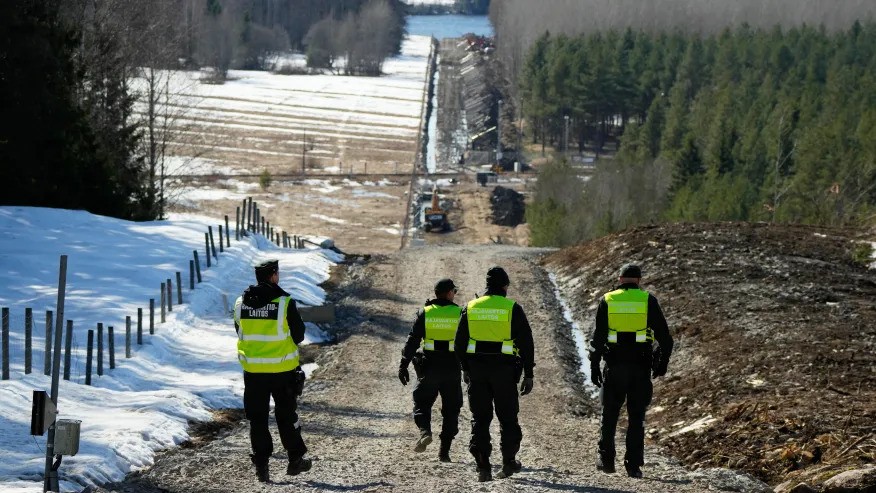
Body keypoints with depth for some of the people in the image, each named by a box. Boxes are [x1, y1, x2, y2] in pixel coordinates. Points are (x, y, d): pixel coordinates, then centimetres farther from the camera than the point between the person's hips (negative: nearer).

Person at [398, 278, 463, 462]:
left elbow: (412, 340, -5)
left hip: (429, 367, -1)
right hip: (452, 369, 1)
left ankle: (425, 431, -16)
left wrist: (403, 365, -3)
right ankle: (444, 451, 7)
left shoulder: (425, 313, -2)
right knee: (450, 409, 10)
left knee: (422, 402, 12)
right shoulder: (460, 314, -1)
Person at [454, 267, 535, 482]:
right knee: (507, 418, 12)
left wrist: (465, 368, 21)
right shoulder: (512, 309, -4)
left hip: (476, 369, 2)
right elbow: (526, 343, -5)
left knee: (480, 418, 6)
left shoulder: (470, 307, 4)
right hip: (505, 371, -2)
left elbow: (459, 342, 9)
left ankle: (483, 467, -1)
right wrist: (528, 374, 1)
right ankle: (509, 462, 18)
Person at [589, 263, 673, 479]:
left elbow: (597, 337, 0)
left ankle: (606, 459, 14)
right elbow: (664, 335, 0)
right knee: (636, 417, 5)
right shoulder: (648, 301, 0)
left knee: (609, 414, 14)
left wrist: (594, 366, 4)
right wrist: (662, 362, 10)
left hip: (615, 365, 0)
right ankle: (633, 465, 2)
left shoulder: (607, 301, 2)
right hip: (641, 367, 0)